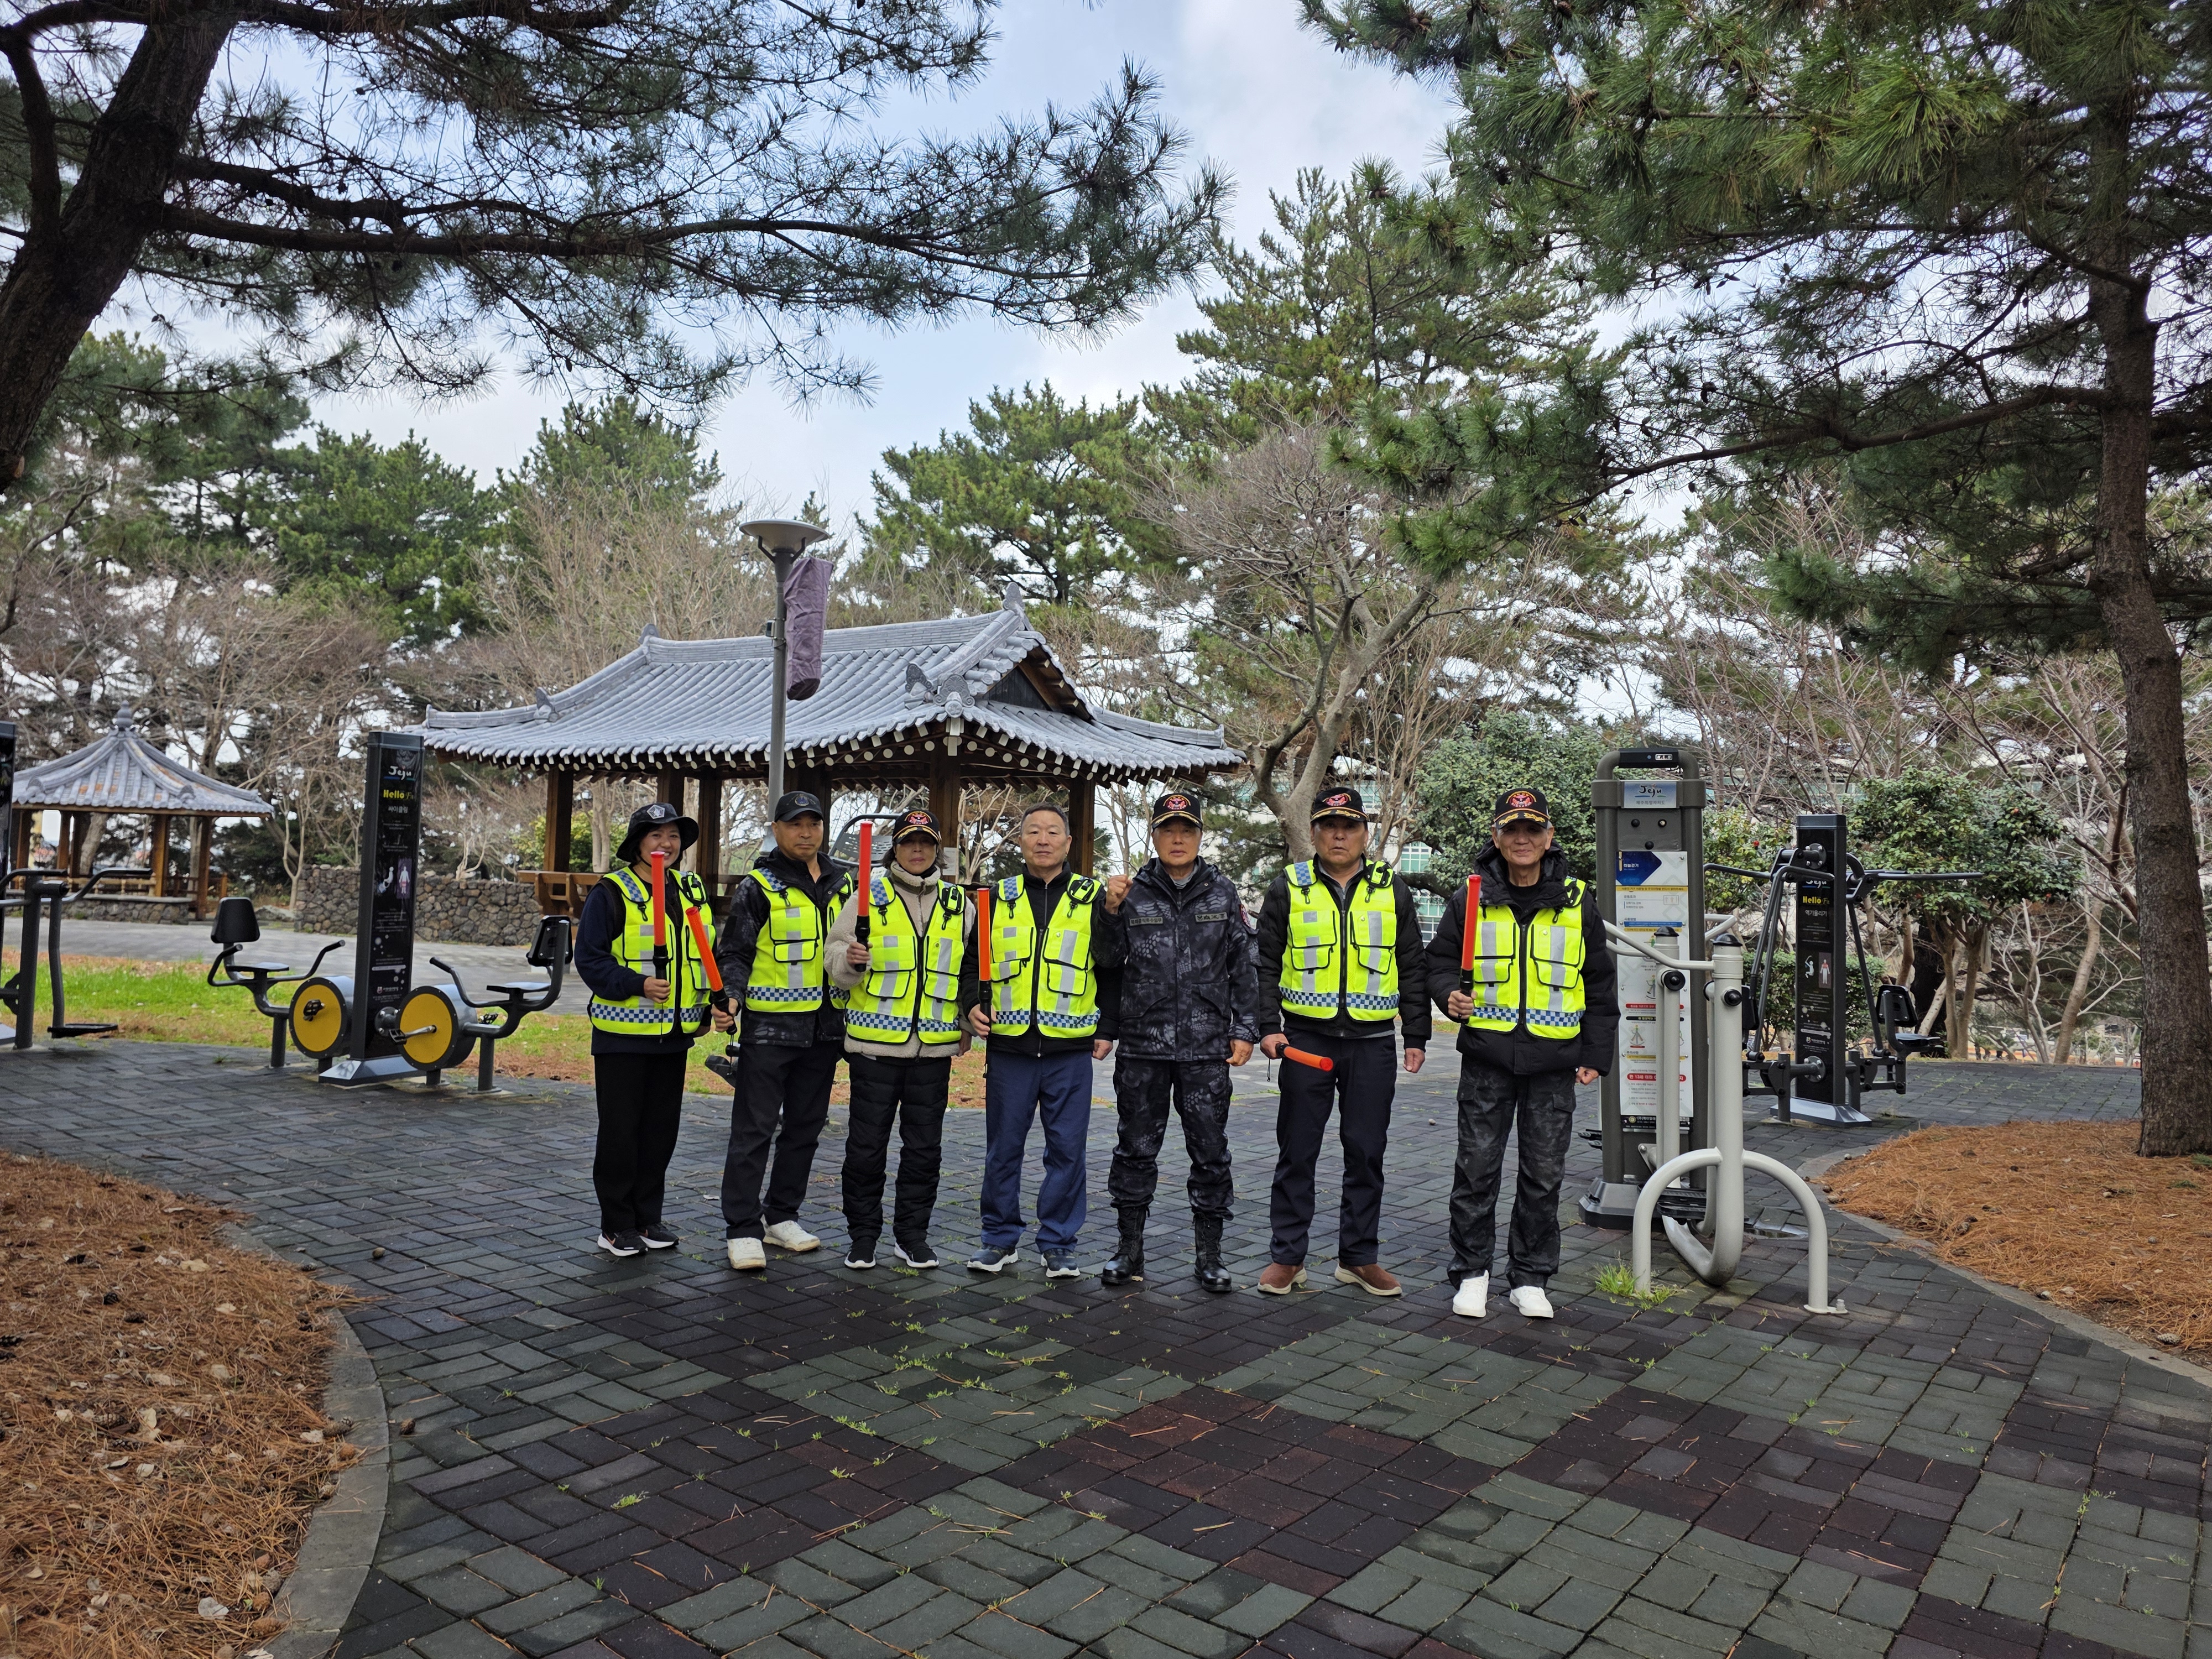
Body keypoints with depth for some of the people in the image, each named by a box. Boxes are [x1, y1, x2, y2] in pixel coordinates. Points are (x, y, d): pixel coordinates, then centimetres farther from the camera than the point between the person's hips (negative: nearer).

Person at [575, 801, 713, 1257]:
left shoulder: (691, 891, 10)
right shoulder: (611, 893, -8)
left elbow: (702, 956, 17)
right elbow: (589, 959, -11)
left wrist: (703, 1011, 9)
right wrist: (637, 985, -23)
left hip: (674, 1034, 6)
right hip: (624, 1032, -5)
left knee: (662, 1128, 12)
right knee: (620, 1130, 2)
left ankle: (648, 1217, 24)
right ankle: (617, 1225, 14)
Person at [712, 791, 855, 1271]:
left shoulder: (844, 884, 10)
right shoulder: (758, 888, -4)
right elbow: (734, 953, -7)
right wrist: (729, 998, -22)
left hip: (825, 1028, 5)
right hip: (769, 1026, -5)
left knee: (805, 1125, 13)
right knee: (754, 1129, -3)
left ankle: (783, 1217, 26)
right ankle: (743, 1230, 4)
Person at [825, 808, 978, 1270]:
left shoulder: (958, 903, 10)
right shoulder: (868, 895, 0)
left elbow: (971, 968, 18)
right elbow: (836, 954, 0)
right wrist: (851, 960, -22)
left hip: (935, 1046, 3)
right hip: (875, 1041, -3)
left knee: (925, 1146, 9)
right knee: (867, 1144, 4)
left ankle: (912, 1235, 22)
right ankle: (863, 1236, 18)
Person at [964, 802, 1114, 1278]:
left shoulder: (1092, 898, 6)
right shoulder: (998, 898, 9)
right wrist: (974, 1006, -1)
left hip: (1070, 1049, -1)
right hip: (1009, 1046, 1)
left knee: (1067, 1149, 4)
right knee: (1003, 1147, 8)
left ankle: (1058, 1243, 17)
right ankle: (1001, 1239, 22)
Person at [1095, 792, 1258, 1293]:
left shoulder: (1222, 892, 6)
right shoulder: (1133, 892, 4)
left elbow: (1243, 967, 7)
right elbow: (1109, 959, 2)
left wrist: (1245, 1030, 1)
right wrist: (1111, 911, -13)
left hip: (1207, 1047, 0)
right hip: (1142, 1046, 0)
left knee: (1210, 1152, 5)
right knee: (1136, 1149, 8)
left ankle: (1210, 1255, 18)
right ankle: (1129, 1250, 21)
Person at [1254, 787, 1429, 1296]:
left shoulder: (1392, 890, 8)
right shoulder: (1288, 889, 3)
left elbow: (1413, 969, 11)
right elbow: (1266, 966, 4)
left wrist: (1417, 1036, 7)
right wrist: (1268, 1027, -6)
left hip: (1373, 1043, 2)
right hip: (1306, 1038, -1)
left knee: (1367, 1153, 8)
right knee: (1297, 1152, 4)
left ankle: (1359, 1256, 21)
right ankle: (1287, 1256, 15)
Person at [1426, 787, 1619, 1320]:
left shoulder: (1578, 903, 5)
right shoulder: (1471, 901, 2)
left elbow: (1599, 986, 10)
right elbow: (1440, 959, 11)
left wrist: (1596, 1055, 7)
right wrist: (1450, 995, -11)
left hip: (1554, 1061, 1)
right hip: (1487, 1059, -1)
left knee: (1543, 1175, 8)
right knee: (1477, 1168, 3)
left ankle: (1530, 1277, 22)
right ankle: (1471, 1272, 17)